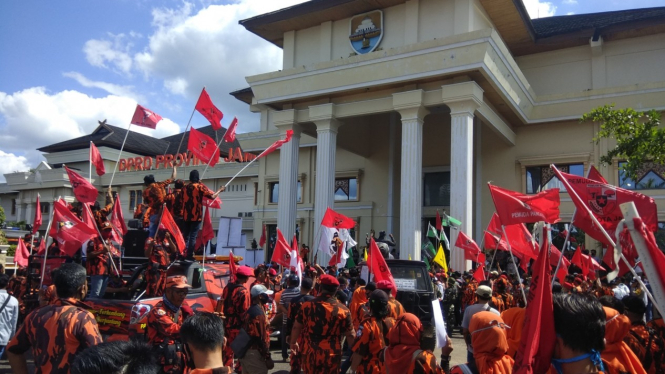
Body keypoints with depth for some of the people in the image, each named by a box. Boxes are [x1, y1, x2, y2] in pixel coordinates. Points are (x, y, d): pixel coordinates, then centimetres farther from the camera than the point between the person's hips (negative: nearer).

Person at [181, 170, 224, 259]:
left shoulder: (185, 187, 9)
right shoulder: (200, 187, -7)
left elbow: (183, 200, 18)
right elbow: (212, 196, -11)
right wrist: (220, 190, 4)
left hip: (186, 216, 5)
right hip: (196, 216, -5)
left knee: (186, 236, 11)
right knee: (193, 236, -2)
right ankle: (190, 256, -3)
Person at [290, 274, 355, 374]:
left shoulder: (307, 306, -6)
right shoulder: (342, 310, -11)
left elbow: (296, 327, 5)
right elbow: (351, 335, -5)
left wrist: (293, 342, 23)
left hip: (310, 355, 2)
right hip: (331, 357, -1)